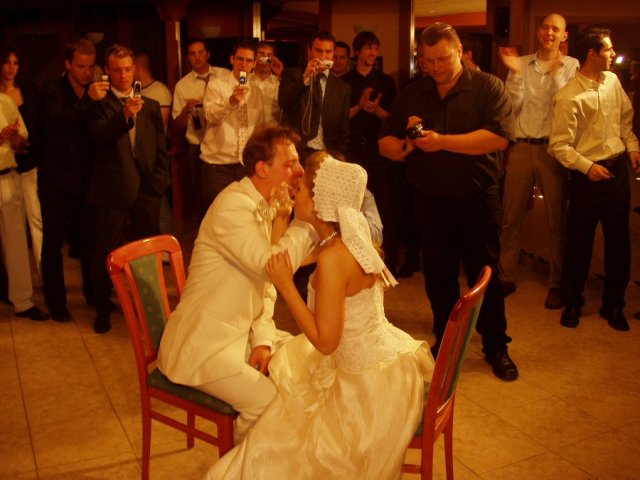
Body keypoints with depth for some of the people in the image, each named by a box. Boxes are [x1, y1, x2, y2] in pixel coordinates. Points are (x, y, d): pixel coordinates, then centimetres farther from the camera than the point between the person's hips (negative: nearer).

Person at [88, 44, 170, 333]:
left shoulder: (151, 106, 14)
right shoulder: (100, 103, 1)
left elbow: (161, 147, 15)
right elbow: (97, 136, -17)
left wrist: (160, 179, 4)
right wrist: (125, 115, -30)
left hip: (147, 188, 3)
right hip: (112, 189, -3)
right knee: (106, 252, 3)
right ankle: (102, 310, 19)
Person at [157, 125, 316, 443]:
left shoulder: (266, 207, 8)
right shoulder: (233, 205, -21)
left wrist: (263, 339, -2)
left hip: (243, 333, 9)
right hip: (204, 346, -9)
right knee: (269, 403, -23)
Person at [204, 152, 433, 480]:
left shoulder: (333, 257, -27)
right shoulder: (353, 240, -1)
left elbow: (324, 341, -23)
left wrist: (286, 286, -20)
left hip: (370, 385, -9)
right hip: (386, 363, 9)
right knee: (283, 366, 29)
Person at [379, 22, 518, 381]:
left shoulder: (488, 87, -6)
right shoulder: (412, 94, 6)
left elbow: (498, 137, -20)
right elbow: (386, 143, 5)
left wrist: (441, 141, -23)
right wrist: (402, 147, -18)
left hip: (477, 200, -3)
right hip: (430, 201, 3)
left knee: (485, 275, 6)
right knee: (438, 277, 13)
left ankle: (496, 347, 23)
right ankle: (445, 341, 31)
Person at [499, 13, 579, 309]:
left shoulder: (571, 66, 2)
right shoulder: (521, 64, 7)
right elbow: (513, 106, -2)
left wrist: (555, 74, -16)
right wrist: (516, 73, -13)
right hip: (521, 148, 2)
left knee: (557, 221, 5)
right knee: (510, 218, 6)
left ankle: (556, 283, 17)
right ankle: (506, 276, 19)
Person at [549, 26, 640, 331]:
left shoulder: (613, 81, 4)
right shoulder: (569, 97, -16)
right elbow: (558, 145, -16)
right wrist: (587, 166, -22)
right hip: (588, 174, -6)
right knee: (579, 241, 5)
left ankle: (613, 304, 27)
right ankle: (572, 303, 24)